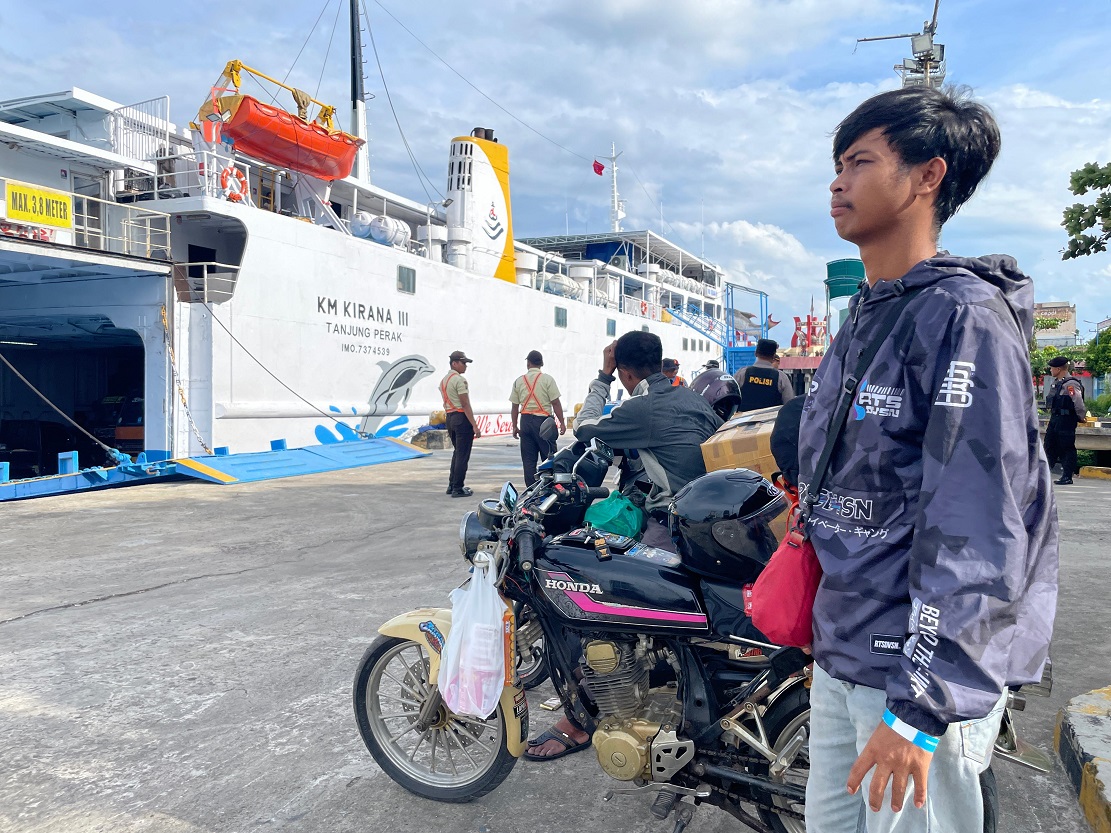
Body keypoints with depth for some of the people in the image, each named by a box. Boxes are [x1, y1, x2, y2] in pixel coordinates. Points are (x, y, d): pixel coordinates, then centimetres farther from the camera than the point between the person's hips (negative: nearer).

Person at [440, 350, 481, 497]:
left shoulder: (443, 380, 16)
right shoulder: (459, 380, -13)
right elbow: (465, 405, -17)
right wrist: (474, 425, -17)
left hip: (450, 418, 9)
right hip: (462, 418, -9)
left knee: (457, 453, 20)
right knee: (463, 456, -3)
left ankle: (452, 485, 23)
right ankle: (458, 489, -1)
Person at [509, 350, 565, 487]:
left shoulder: (519, 381, 6)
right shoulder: (547, 379, -4)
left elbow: (514, 406, 7)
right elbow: (556, 403, -7)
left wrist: (515, 426, 15)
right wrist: (561, 423, 0)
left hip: (526, 420, 3)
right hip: (543, 420, -3)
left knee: (528, 459, 6)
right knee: (549, 458, 2)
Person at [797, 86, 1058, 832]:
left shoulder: (964, 316, -16)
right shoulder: (863, 320, 12)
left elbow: (976, 538, -22)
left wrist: (922, 705, -22)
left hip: (925, 665, -8)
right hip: (839, 658, 8)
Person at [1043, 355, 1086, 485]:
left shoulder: (1070, 384, -17)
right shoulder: (1059, 383, 14)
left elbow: (1079, 404, -20)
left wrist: (1081, 418, -9)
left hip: (1066, 420, -10)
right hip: (1055, 419, 10)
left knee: (1066, 448, -3)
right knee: (1050, 446, 11)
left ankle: (1067, 477, 3)